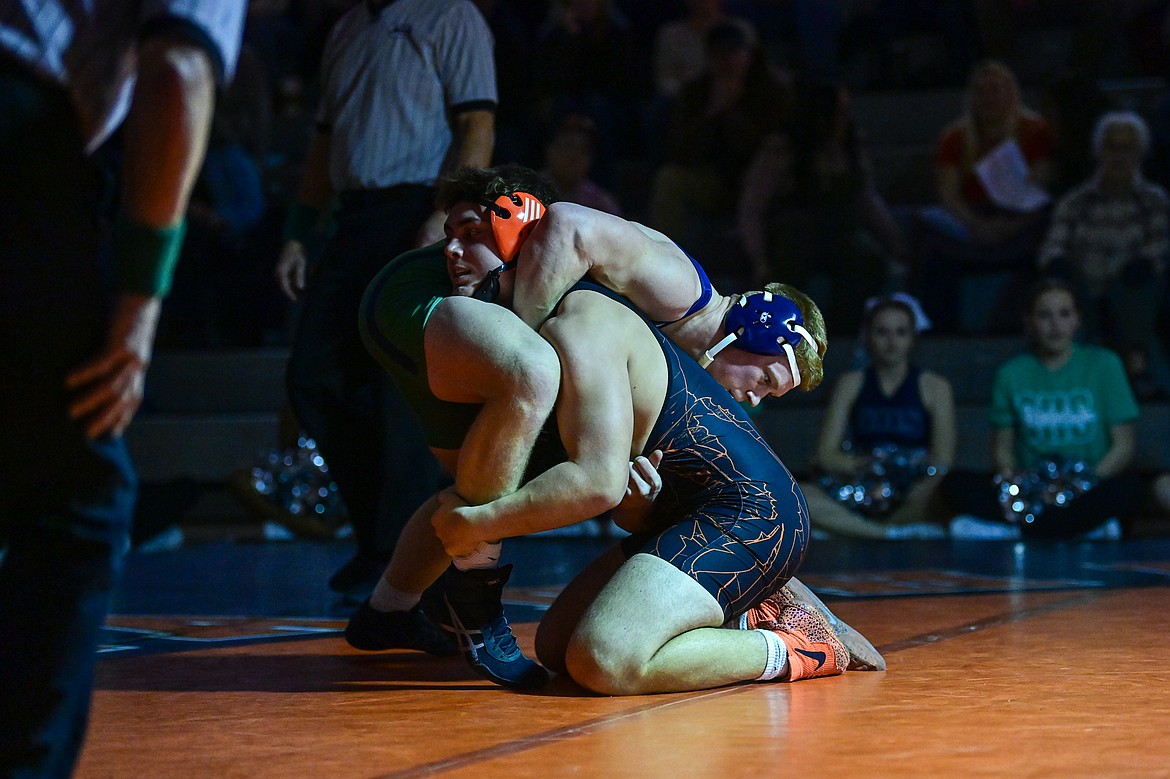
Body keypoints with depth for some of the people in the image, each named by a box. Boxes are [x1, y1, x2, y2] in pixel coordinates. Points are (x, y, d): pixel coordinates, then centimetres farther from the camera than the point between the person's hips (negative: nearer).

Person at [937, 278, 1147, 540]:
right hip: (1030, 492, 1)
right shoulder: (1011, 374, 11)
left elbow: (1123, 446, 3)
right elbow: (1002, 447, 12)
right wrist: (1013, 478, -11)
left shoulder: (1103, 364, 7)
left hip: (1087, 493, -1)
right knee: (953, 482, -23)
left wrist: (1083, 485, -14)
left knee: (1131, 487, -34)